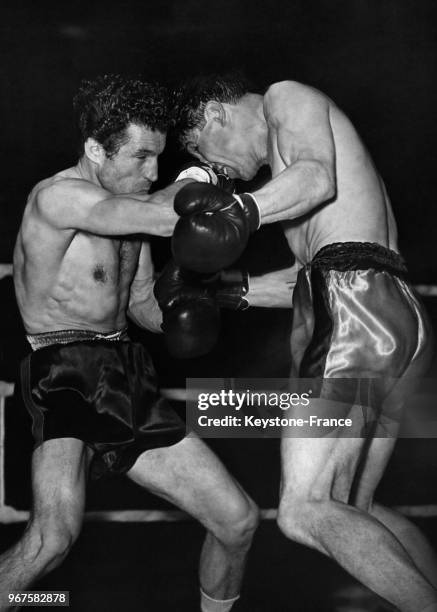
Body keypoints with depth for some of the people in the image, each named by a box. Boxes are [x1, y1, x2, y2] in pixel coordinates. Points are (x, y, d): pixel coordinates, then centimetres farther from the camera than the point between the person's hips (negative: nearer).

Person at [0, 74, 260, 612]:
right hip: (65, 374, -8)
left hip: (128, 382, 8)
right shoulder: (56, 196, -15)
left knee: (238, 521, 6)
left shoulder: (130, 207, 14)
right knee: (54, 536, -33)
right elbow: (167, 217, -27)